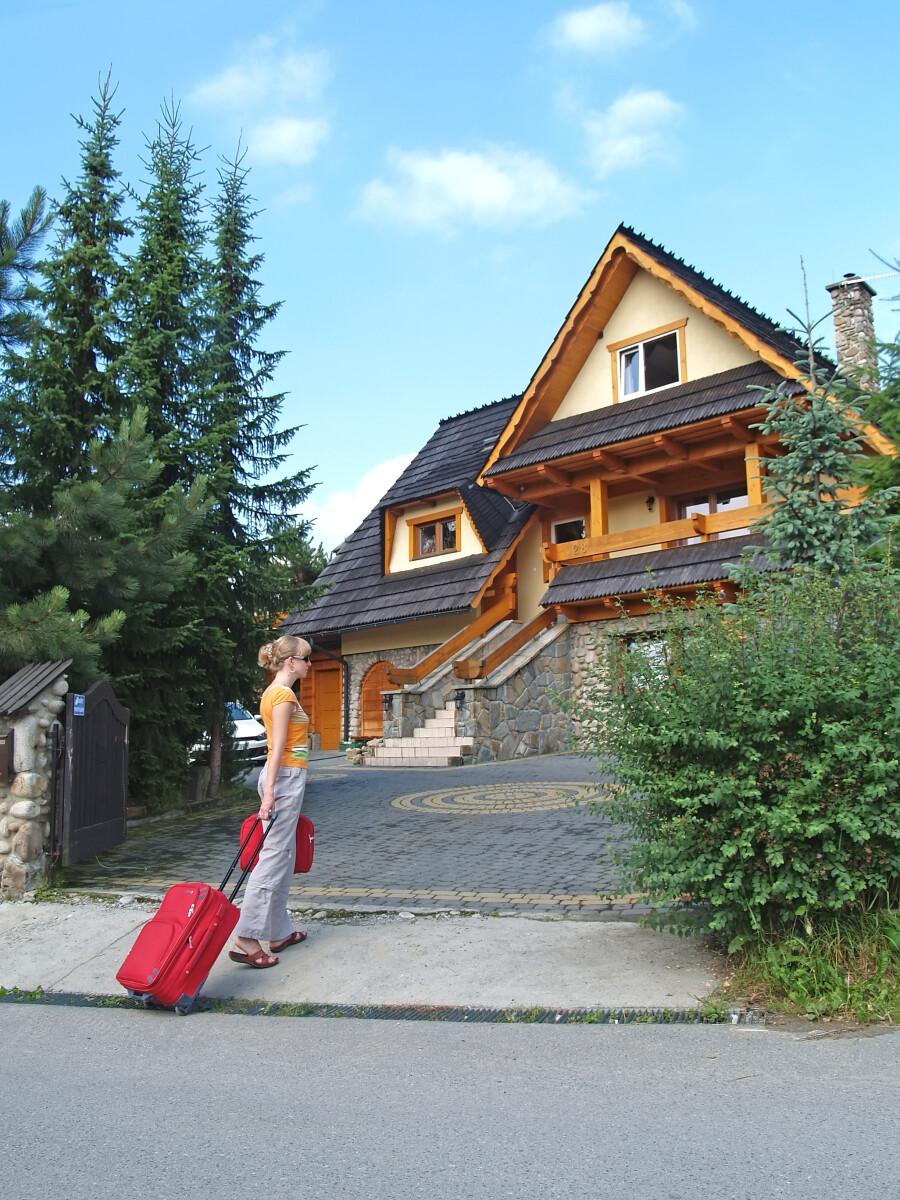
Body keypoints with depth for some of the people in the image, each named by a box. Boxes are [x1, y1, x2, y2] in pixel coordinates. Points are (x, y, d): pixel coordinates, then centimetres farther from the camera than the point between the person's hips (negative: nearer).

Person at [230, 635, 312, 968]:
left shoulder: (274, 693, 16)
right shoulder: (284, 694, -13)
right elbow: (277, 748, -20)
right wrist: (269, 793, -24)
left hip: (286, 777, 10)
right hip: (285, 778, -10)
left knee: (283, 856, 12)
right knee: (273, 857, -10)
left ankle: (280, 932, 17)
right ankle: (247, 938, -11)